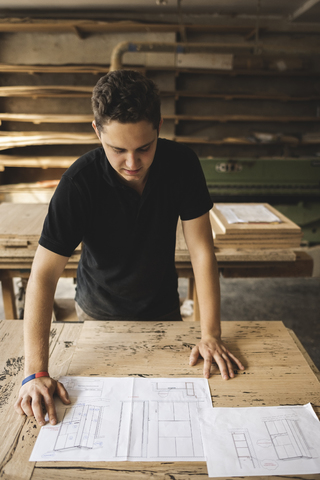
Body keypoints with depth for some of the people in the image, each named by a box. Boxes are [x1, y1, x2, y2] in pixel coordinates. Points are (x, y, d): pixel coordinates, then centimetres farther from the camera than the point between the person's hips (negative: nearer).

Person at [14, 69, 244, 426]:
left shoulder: (182, 164, -22)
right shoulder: (79, 182, -29)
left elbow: (201, 251, -20)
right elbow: (44, 274, -30)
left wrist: (211, 336, -24)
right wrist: (35, 373, -35)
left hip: (162, 308, 2)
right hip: (99, 313, -1)